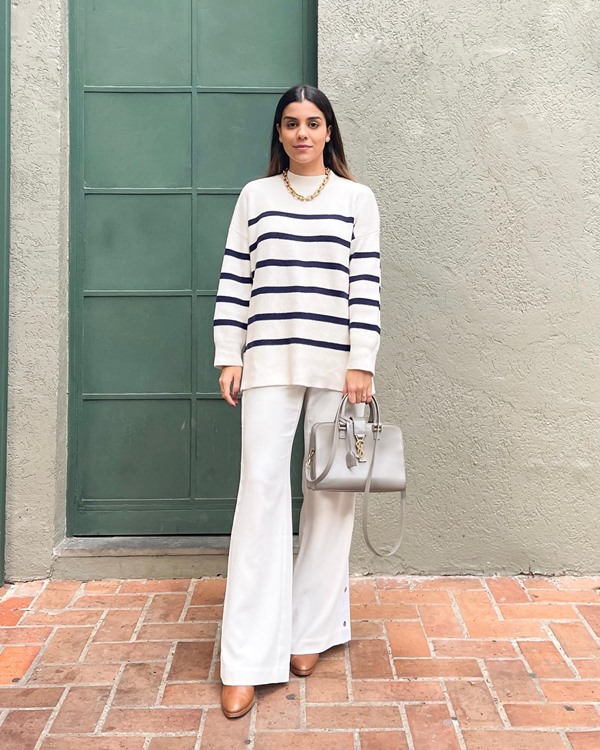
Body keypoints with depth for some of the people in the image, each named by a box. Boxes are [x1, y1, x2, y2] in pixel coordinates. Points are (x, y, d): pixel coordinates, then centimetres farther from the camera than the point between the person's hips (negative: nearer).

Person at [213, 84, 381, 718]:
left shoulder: (357, 198, 7)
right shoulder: (255, 196, 11)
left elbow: (366, 283, 1)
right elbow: (233, 281, 8)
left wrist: (361, 363, -7)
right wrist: (229, 357, 1)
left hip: (337, 363, 0)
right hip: (269, 361, 0)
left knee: (331, 493, 5)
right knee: (261, 488, -6)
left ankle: (311, 629, 22)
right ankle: (247, 661, 0)